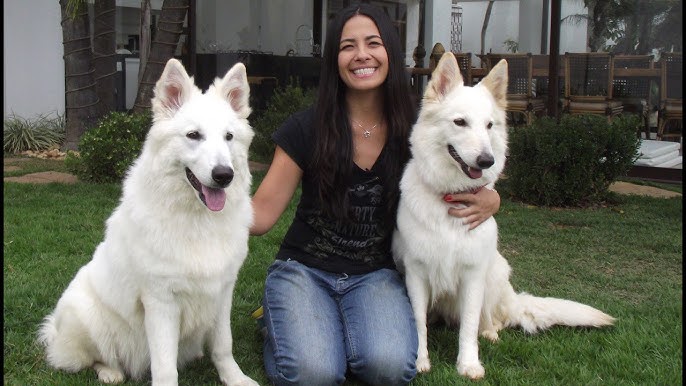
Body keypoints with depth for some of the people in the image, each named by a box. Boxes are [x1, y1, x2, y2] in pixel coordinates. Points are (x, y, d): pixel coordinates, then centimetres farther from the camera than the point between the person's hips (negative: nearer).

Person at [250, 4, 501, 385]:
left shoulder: (415, 132, -3)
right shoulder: (306, 129, -8)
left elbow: (461, 192, 10)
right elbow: (262, 213, -8)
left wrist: (489, 201, -15)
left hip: (376, 274, 1)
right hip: (304, 268, -1)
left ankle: (346, 328, 8)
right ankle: (283, 323, 10)